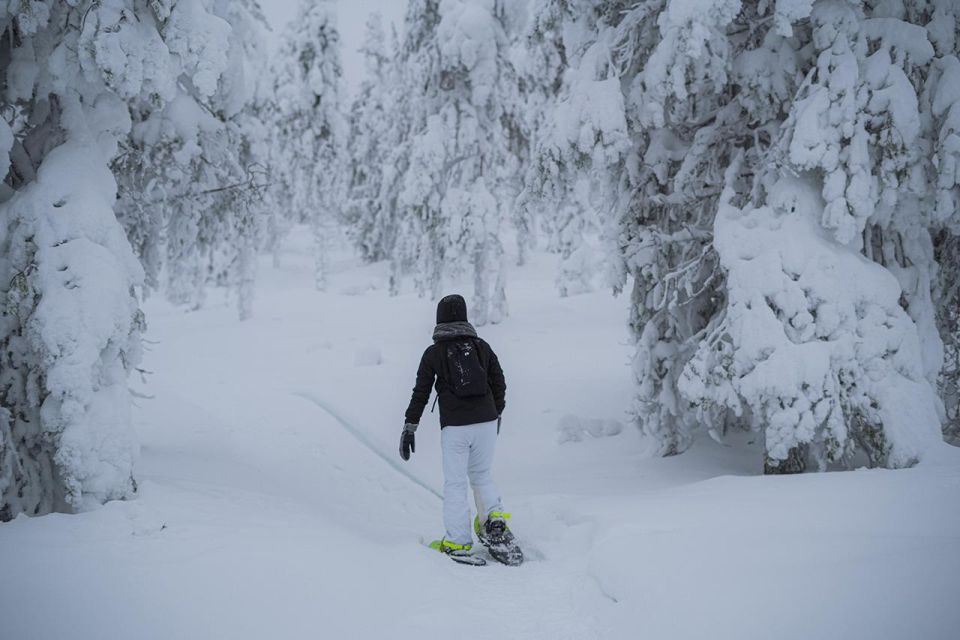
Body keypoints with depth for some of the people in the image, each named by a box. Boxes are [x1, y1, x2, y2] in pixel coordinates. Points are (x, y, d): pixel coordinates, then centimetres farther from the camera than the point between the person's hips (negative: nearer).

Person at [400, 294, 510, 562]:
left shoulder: (434, 352, 0)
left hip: (455, 426, -3)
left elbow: (420, 393, -2)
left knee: (455, 483, 7)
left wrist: (409, 427, 3)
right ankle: (494, 518, 6)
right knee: (481, 474, 24)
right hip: (486, 422, 3)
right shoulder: (481, 346, 7)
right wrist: (496, 414, 27)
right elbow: (499, 384, 12)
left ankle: (458, 543, 8)